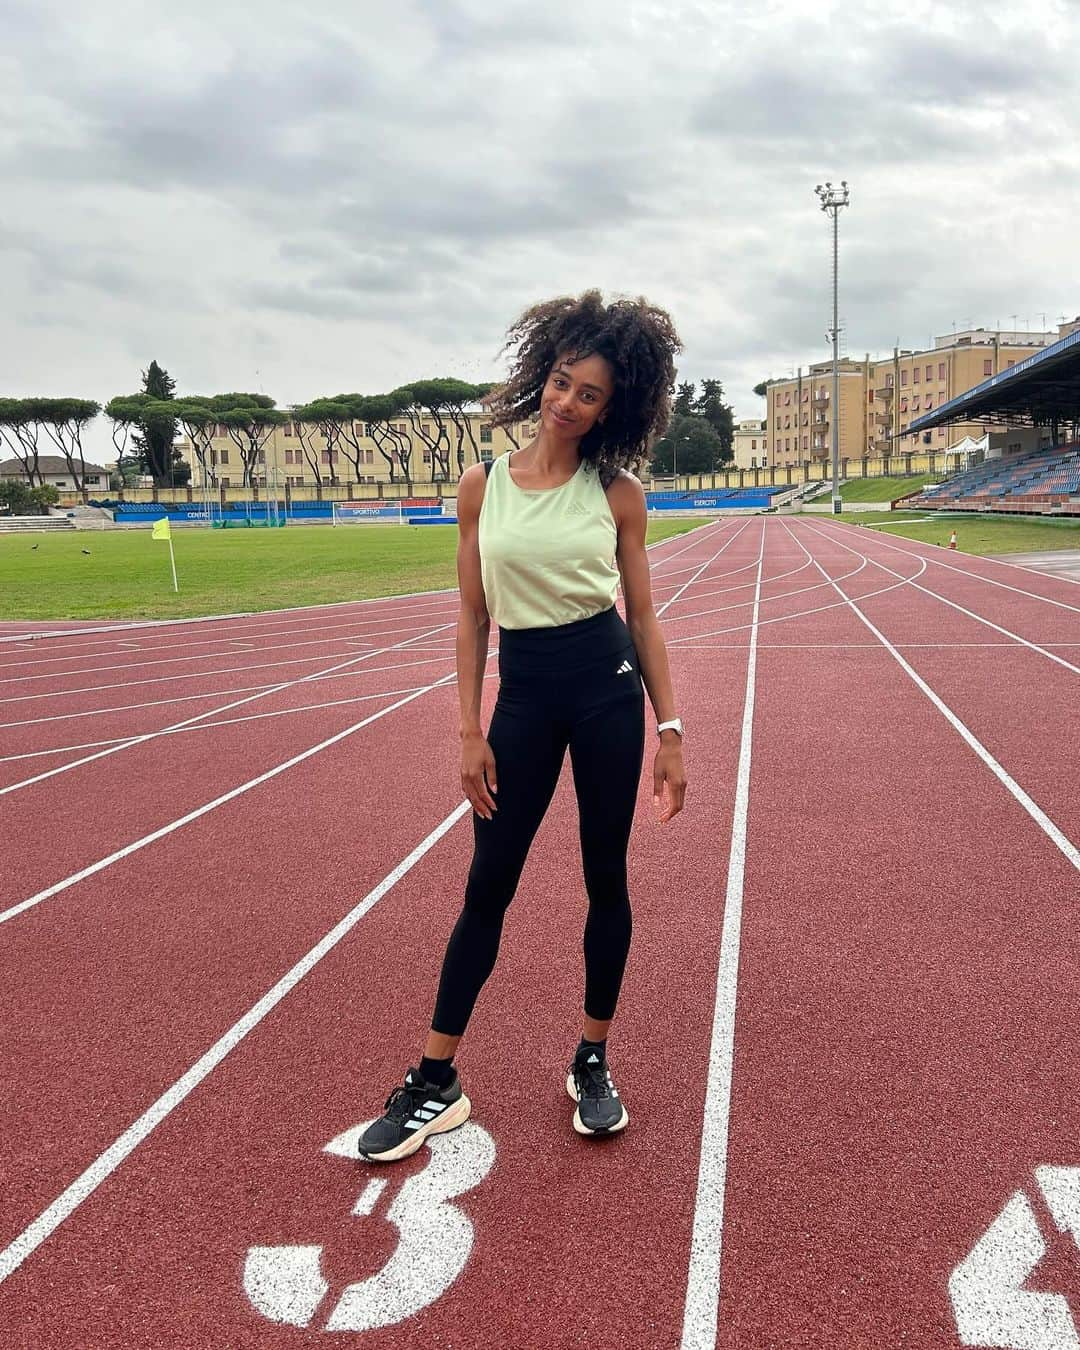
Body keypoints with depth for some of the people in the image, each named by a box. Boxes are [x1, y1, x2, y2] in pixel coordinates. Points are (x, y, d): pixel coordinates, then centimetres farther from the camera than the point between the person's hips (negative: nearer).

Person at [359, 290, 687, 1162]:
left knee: (606, 879, 8)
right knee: (488, 886, 5)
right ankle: (436, 1084, 18)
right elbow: (473, 619, 3)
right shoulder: (483, 487, 2)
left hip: (608, 683, 0)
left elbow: (643, 616, 2)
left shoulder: (618, 491, 0)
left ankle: (593, 1063, 28)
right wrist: (469, 734, 0)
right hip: (523, 691, 1)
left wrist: (669, 731, -1)